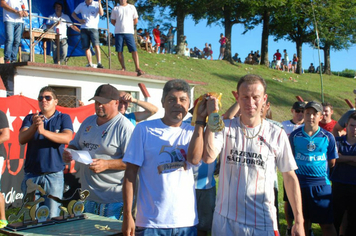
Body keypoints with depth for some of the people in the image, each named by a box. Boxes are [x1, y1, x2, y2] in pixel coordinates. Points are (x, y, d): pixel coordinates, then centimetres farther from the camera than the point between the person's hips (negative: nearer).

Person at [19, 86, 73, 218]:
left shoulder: (63, 118, 6)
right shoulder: (30, 118, 12)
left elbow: (67, 138, -13)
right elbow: (21, 139, -3)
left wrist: (44, 131, -25)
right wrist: (34, 126, -22)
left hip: (54, 174, -2)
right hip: (31, 174, 2)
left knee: (52, 216, 0)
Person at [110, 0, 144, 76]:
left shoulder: (132, 7, 8)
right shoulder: (115, 9, 10)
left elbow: (136, 20, 12)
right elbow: (112, 21, 14)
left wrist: (128, 25, 9)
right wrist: (119, 27, 6)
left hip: (129, 32, -1)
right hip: (118, 32, 1)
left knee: (134, 50, -10)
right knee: (119, 51, 0)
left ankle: (137, 68, -10)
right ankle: (123, 67, 10)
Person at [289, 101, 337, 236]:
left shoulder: (328, 137, 0)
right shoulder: (294, 135, 1)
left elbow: (332, 163, 7)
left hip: (322, 184, -1)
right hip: (300, 183, 1)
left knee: (326, 224, 0)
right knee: (303, 221, 12)